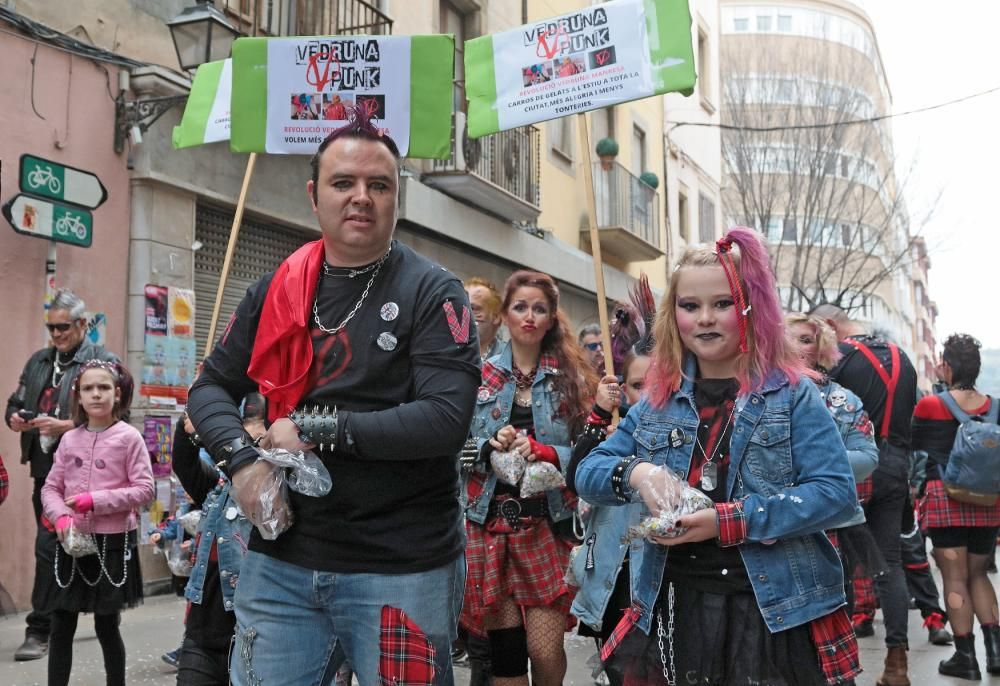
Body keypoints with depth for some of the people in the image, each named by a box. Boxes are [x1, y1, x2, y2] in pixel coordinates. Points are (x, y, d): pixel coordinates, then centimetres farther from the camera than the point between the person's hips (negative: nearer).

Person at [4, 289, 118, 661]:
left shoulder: (103, 361, -6)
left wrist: (65, 426, -21)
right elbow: (14, 404, 21)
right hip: (45, 467, 7)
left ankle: (39, 631, 0)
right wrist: (15, 419, -2)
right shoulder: (39, 361, 16)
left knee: (49, 545, -9)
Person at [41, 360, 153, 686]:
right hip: (73, 542, 3)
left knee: (107, 626, 8)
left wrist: (96, 500, -18)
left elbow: (145, 490, -11)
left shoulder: (129, 437, -8)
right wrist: (61, 517, -12)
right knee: (61, 625, 6)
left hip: (113, 542, -3)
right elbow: (51, 488, 7)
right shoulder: (69, 439, 3)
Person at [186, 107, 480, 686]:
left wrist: (315, 429, -16)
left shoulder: (433, 292, -6)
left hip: (401, 568, -3)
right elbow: (211, 388, 12)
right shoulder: (277, 291, 7)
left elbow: (447, 420, -16)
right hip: (280, 561, 4)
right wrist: (244, 460, -8)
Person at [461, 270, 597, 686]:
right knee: (505, 650, 3)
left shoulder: (571, 377, 6)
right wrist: (489, 446, -15)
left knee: (546, 652, -1)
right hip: (491, 521, 1)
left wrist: (542, 452, -18)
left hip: (549, 523, 0)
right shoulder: (479, 376, 6)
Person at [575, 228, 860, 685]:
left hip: (775, 613, -3)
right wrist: (634, 472, -15)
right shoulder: (659, 399, 6)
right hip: (673, 606, 3)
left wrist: (731, 520, -22)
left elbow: (837, 493, -13)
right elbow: (587, 473, 7)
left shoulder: (792, 393, -5)